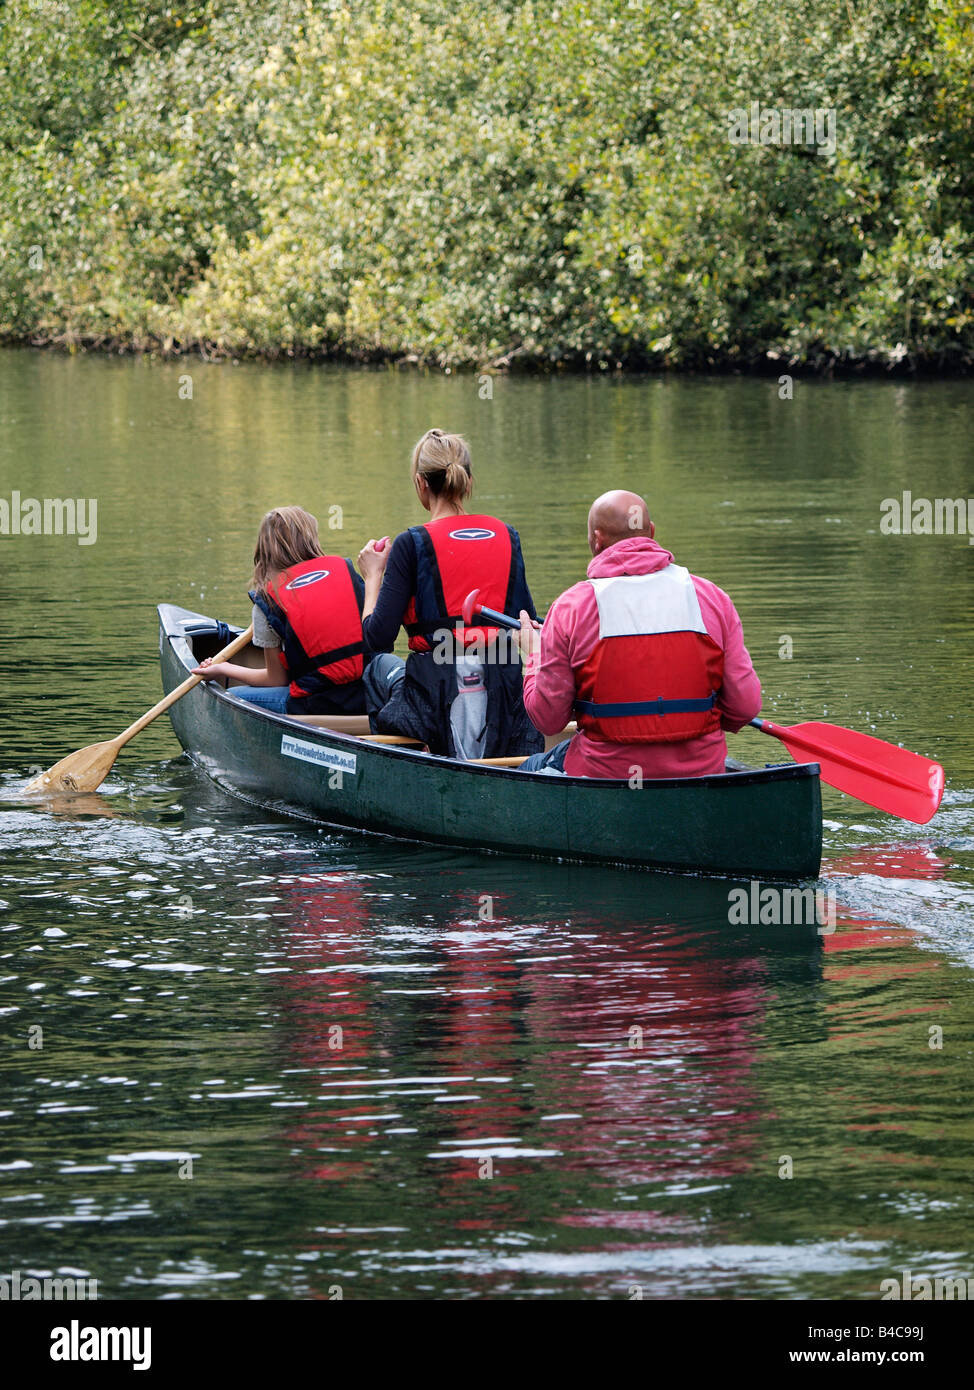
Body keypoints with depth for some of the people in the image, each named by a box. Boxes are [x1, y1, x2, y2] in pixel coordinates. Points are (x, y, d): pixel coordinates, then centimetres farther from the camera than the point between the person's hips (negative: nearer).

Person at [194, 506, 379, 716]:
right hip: (366, 697, 4)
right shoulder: (342, 567, 6)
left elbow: (277, 679, 4)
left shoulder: (266, 598, -1)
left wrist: (224, 669, 19)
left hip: (318, 703, -4)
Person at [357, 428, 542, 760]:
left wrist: (373, 577, 7)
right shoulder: (506, 536, 5)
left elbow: (377, 637, -9)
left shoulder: (412, 544, -9)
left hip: (437, 706, -4)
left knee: (381, 667, 31)